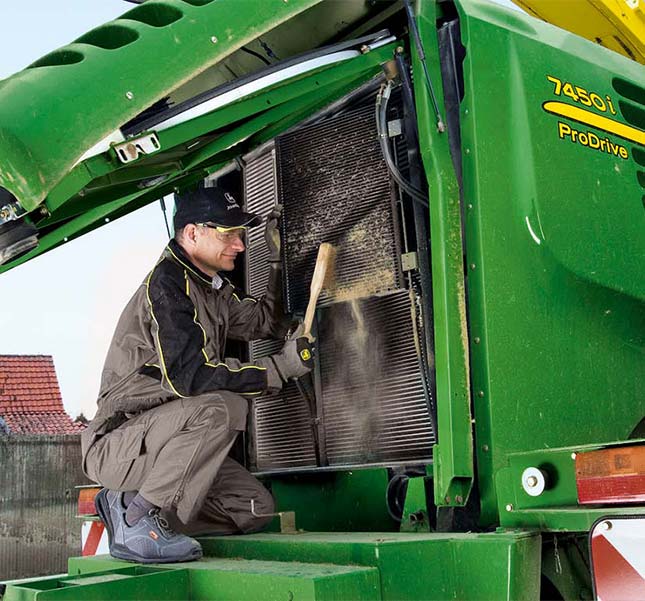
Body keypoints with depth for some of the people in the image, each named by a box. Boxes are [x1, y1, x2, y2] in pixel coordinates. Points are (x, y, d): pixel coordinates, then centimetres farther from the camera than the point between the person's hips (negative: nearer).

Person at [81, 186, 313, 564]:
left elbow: (267, 322, 26)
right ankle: (138, 522, -21)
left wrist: (276, 261, 14)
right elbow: (189, 376, -29)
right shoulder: (165, 284, -17)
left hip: (159, 439, 9)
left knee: (258, 508, 1)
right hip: (116, 440, -9)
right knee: (222, 407, -33)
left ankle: (128, 505, 7)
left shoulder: (213, 288, 11)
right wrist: (281, 368, -25)